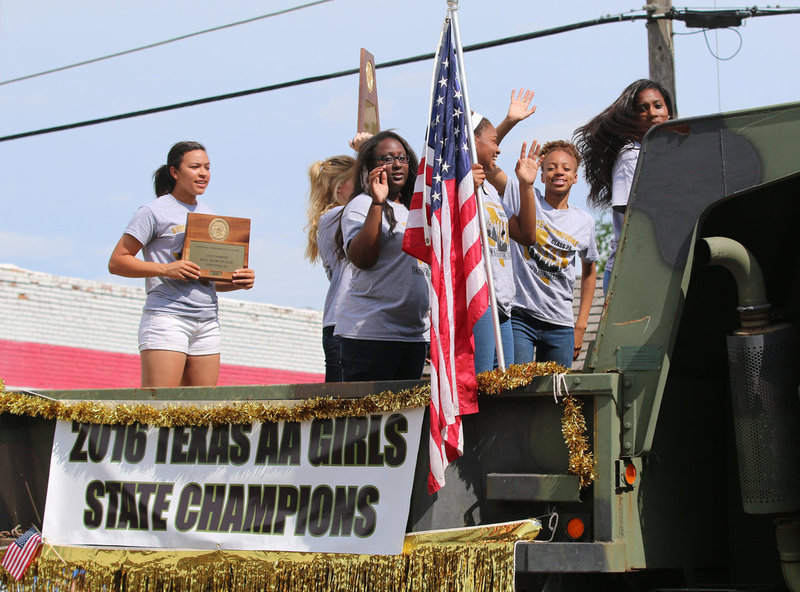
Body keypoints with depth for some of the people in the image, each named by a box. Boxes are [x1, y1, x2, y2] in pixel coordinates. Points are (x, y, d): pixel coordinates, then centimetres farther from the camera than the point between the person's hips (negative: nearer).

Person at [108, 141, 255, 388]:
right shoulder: (154, 212, -1)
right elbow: (116, 262, -5)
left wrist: (239, 282, 2)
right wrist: (165, 269, -17)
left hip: (207, 323, 6)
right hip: (166, 316, -6)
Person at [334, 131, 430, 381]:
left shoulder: (413, 211, 22)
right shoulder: (362, 205, -2)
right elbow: (362, 259, -17)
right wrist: (377, 203, -22)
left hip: (414, 332, 8)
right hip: (370, 331, -8)